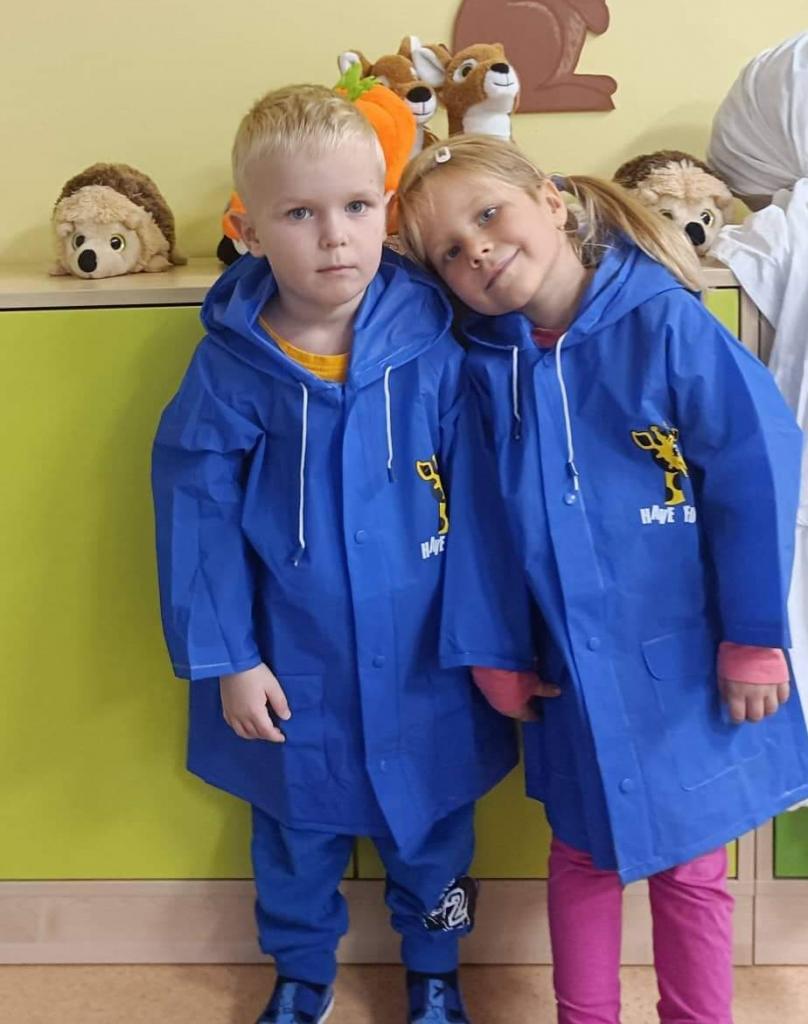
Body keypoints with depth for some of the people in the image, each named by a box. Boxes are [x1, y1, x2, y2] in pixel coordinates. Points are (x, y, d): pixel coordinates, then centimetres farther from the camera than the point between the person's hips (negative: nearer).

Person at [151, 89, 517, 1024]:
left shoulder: (432, 344, -13)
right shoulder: (229, 367, -13)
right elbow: (199, 517, -8)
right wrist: (227, 659, -8)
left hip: (424, 667, 0)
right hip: (292, 675, 0)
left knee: (431, 832, 21)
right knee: (296, 835, 23)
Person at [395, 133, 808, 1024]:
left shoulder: (666, 325, -17)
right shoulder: (487, 368, -4)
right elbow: (481, 524, 1)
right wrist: (497, 653, 1)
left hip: (684, 666, -3)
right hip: (573, 675, 4)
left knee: (690, 866, 14)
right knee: (584, 856, 21)